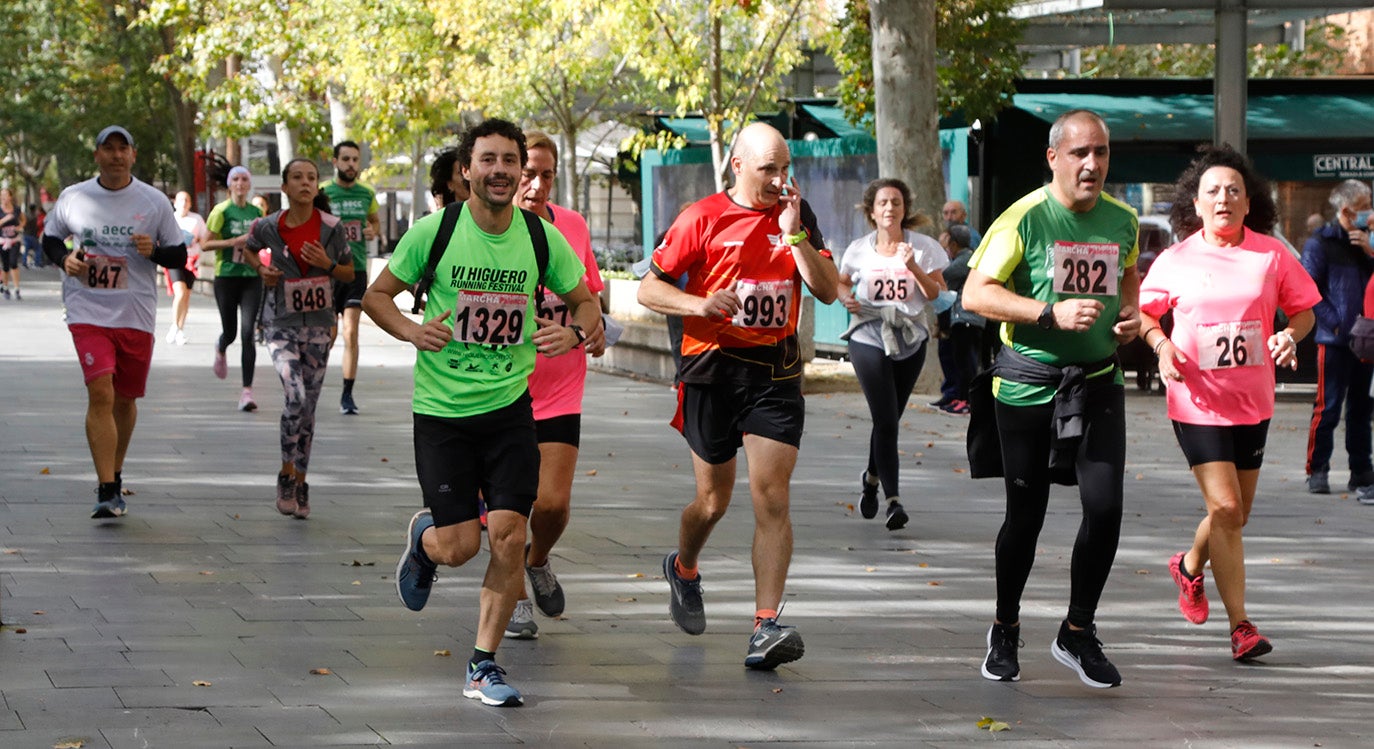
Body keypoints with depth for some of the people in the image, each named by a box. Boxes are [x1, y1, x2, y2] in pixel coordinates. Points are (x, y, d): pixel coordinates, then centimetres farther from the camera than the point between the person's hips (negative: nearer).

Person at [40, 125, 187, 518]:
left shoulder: (155, 202, 2)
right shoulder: (72, 198, 3)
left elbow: (179, 255, 7)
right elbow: (50, 238, 17)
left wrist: (154, 251, -14)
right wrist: (65, 260, -5)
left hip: (136, 315, 1)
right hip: (88, 312, -1)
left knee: (125, 398, 11)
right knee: (100, 394, -16)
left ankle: (115, 476, 33)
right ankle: (107, 490, -17)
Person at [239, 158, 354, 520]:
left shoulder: (331, 227, -4)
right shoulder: (268, 227, -5)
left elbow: (349, 274, 6)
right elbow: (248, 250, 17)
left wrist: (328, 264, -14)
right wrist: (262, 270, -2)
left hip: (319, 325, 2)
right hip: (282, 324, -2)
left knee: (308, 407, 7)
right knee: (295, 396, -21)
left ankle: (300, 484, 20)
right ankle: (287, 475, -5)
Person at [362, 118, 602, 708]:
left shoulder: (542, 238, -1)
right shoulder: (434, 231, -8)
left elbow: (585, 303, 12)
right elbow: (376, 295, 3)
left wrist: (575, 333, -11)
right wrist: (411, 331, -16)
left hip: (509, 407, 2)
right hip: (441, 409, -2)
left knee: (509, 537, -8)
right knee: (458, 546, -5)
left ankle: (484, 667, 6)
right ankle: (422, 537, 33)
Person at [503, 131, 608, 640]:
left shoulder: (573, 226, 1)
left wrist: (594, 327, -1)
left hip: (560, 390, 2)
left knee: (553, 502, -6)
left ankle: (538, 561, 28)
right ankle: (516, 598, 25)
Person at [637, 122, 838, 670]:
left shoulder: (797, 216, 7)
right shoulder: (703, 219, -3)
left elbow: (828, 291, 1)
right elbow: (648, 288, -2)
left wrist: (793, 235, -10)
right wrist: (700, 304, -20)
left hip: (777, 372, 2)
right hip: (714, 369, -2)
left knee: (772, 496, -11)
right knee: (714, 500, 7)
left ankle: (765, 629, -14)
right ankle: (683, 569, 41)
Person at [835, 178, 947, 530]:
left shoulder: (923, 247, 2)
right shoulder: (859, 249, 3)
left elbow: (937, 293, -3)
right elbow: (841, 282, 17)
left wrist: (914, 268, -19)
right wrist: (847, 298, -5)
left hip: (910, 339, 2)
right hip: (869, 338, -2)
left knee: (889, 418, 11)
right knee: (886, 419, -13)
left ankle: (872, 477, 39)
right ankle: (893, 499, -13)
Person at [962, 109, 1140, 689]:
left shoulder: (1123, 221, 6)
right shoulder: (1024, 219, -11)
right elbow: (975, 294, -13)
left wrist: (1130, 314, 5)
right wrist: (1052, 313, -22)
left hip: (1098, 382, 4)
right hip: (1027, 385, -3)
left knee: (1105, 506, -9)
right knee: (1025, 515, 6)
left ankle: (1077, 632, 7)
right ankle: (1005, 629, 28)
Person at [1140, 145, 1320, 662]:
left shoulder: (1272, 255, 0)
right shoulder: (1175, 261, -2)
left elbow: (1303, 310, 8)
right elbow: (1143, 311, 11)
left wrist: (1290, 336, -12)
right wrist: (1161, 344, -8)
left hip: (1251, 401, 3)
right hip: (1197, 401, -3)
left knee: (1237, 511, 14)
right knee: (1225, 507, -13)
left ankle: (1190, 566, 46)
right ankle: (1240, 625, -9)